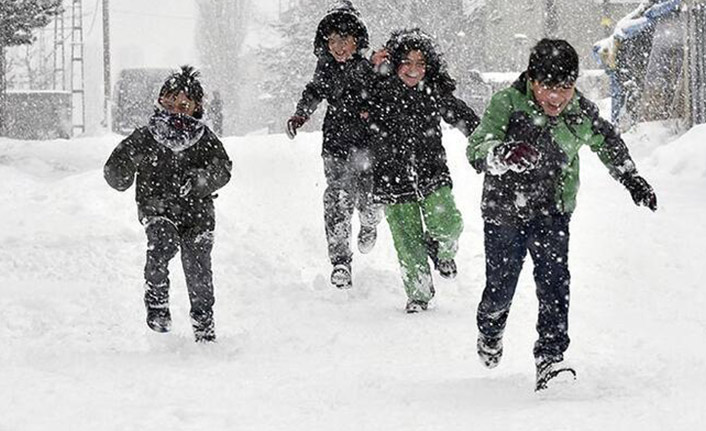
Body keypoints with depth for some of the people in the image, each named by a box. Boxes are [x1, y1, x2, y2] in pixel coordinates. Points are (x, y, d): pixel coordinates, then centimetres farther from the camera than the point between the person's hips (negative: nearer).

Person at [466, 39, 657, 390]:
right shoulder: (507, 104, -23)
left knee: (554, 281, -16)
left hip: (553, 212, 2)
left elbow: (607, 142, 11)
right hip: (505, 212, -2)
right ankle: (490, 328, 45)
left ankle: (550, 356, -15)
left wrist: (633, 181, 16)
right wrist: (503, 154, -58)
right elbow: (477, 150, -36)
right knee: (500, 287, 11)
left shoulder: (580, 110, -11)